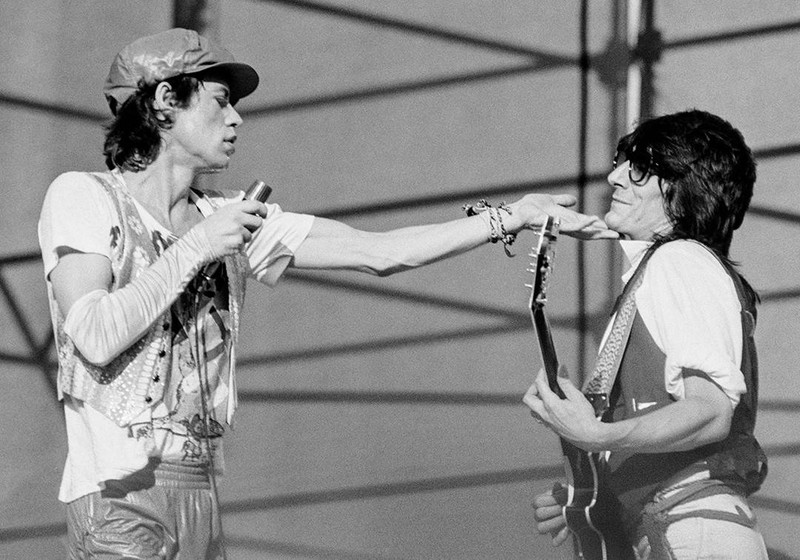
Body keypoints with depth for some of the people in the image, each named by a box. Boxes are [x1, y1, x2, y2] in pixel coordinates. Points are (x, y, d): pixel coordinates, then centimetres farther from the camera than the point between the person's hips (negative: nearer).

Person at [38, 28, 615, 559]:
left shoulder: (233, 219, 14)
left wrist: (514, 215, 7)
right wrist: (196, 247, -11)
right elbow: (95, 337, -16)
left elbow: (378, 252, 11)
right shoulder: (83, 198, -2)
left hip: (200, 492, 6)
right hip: (119, 493, -6)